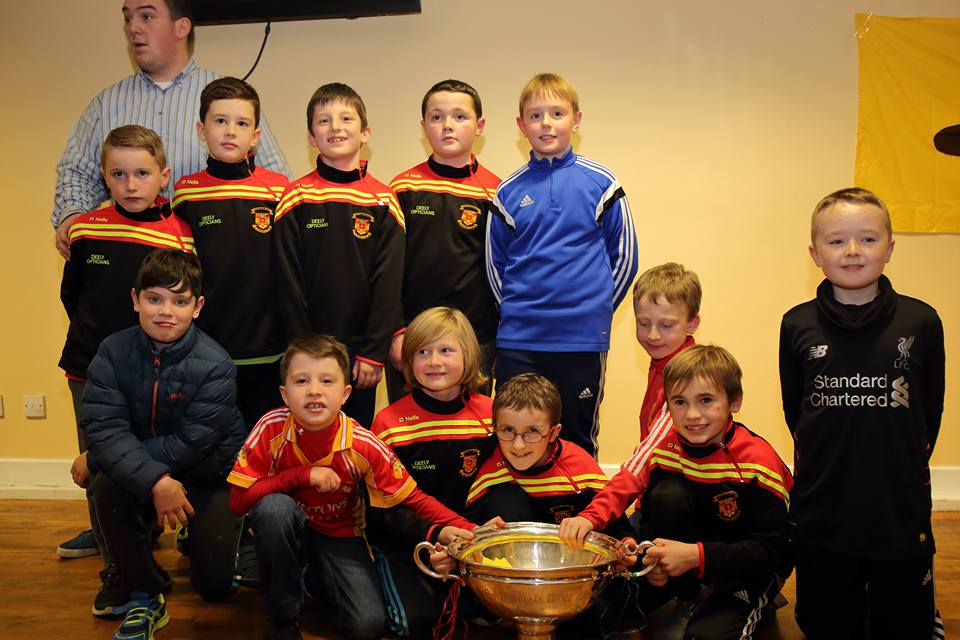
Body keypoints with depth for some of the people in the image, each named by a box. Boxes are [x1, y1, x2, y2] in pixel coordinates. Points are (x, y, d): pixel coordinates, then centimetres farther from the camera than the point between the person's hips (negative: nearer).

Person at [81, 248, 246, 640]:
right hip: (140, 473, 2)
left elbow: (189, 445, -26)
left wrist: (94, 459, -21)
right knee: (108, 487, -31)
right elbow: (103, 428, -22)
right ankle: (144, 597, -10)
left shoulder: (215, 366, -23)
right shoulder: (114, 352, -14)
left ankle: (204, 535, 37)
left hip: (210, 476, -2)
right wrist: (154, 481, -39)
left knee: (215, 586, -1)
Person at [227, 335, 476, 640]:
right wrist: (303, 475, -33)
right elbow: (238, 499, -23)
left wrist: (467, 529, -32)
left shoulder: (363, 445, -23)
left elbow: (412, 498, -17)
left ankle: (317, 578, 18)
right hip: (287, 529, 0)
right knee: (273, 507, -35)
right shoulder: (272, 429, -24)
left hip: (340, 535, 1)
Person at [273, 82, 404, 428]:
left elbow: (389, 283, -3)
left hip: (362, 348, 1)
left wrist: (374, 352, -8)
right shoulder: (297, 197, -1)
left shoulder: (383, 201, 0)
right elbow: (288, 281, -3)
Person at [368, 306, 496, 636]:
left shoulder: (489, 414, -2)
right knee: (418, 620, -19)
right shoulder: (389, 423, -10)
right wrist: (435, 533, -24)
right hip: (403, 543, -3)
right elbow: (382, 504, -10)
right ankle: (392, 585, 12)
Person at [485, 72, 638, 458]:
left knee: (578, 441, 11)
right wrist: (515, 310, 7)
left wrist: (596, 308, 2)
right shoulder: (509, 191, 4)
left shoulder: (600, 184, -1)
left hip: (583, 339, -1)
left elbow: (624, 256, 4)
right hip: (518, 342, 2)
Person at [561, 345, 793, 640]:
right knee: (667, 493, -25)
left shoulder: (758, 461, -22)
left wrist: (696, 555, -33)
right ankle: (689, 599, -6)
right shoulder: (664, 446, -10)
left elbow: (770, 549, -23)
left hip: (752, 569, -3)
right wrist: (589, 517, -38)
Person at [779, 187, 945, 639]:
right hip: (822, 514, 1)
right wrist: (824, 463, 5)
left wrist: (907, 464, 3)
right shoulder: (798, 325, -3)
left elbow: (930, 410, 4)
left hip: (901, 511, -1)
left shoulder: (920, 322, -5)